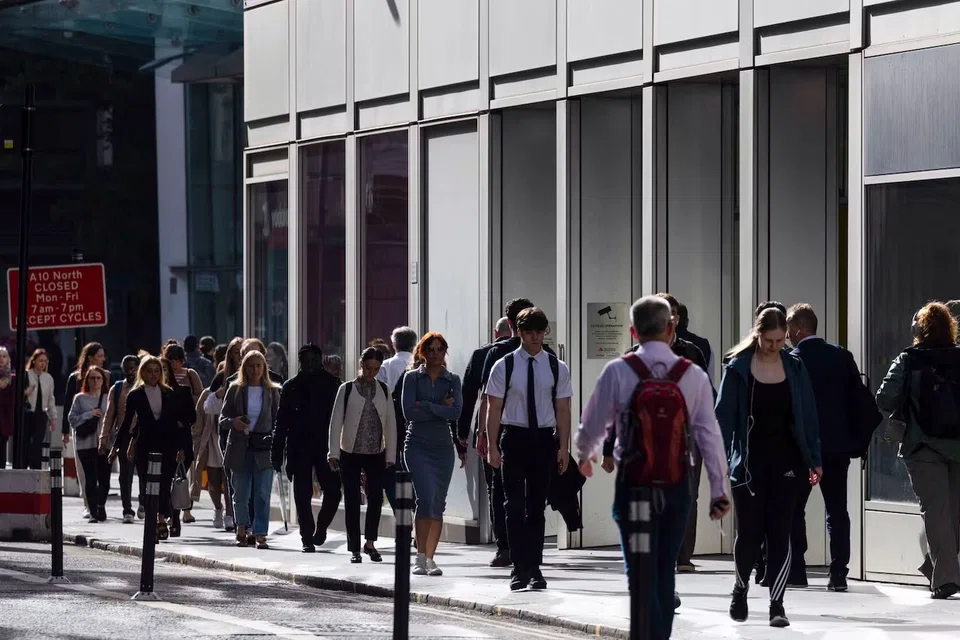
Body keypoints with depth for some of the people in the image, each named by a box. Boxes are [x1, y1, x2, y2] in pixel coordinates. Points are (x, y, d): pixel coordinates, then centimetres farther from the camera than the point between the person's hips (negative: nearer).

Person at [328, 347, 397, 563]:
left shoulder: (383, 390, 6)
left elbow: (390, 423, 8)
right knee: (352, 501, 0)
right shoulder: (347, 389, 0)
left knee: (376, 497, -6)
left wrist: (391, 456, 4)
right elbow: (336, 421, -1)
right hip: (350, 453, -1)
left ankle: (370, 542, 12)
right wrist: (334, 453, -7)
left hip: (376, 454, 1)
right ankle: (354, 549, 7)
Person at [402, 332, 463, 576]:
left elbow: (456, 412, -7)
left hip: (443, 446, 3)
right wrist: (440, 408, -8)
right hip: (417, 445, -3)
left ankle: (430, 558, 10)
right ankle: (421, 556, -13)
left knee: (438, 503, 3)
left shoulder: (452, 380, 9)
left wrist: (425, 406, -11)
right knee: (426, 498, -17)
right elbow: (409, 412, -9)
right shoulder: (412, 377, 3)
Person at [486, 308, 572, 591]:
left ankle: (535, 568, 12)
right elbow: (493, 409, 0)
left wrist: (563, 447, -2)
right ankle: (519, 569, -1)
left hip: (544, 440, 2)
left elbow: (563, 410, 5)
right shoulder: (504, 366, 1)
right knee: (514, 505, -4)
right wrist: (492, 446, -7)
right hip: (513, 437, -2)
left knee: (537, 506, 7)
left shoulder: (557, 368, 6)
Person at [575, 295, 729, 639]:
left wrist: (584, 454, 23)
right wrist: (718, 490, 5)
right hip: (678, 483, 2)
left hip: (634, 482, -2)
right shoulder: (693, 375, -3)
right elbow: (709, 434, -2)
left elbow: (592, 426, 1)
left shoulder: (617, 372, -7)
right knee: (665, 571, 17)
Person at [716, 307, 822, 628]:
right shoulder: (738, 368, -3)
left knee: (779, 532, -2)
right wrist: (721, 458, -12)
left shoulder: (795, 368, 4)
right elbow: (725, 415, -4)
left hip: (786, 461, 1)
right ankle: (741, 588, 28)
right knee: (749, 532, 2)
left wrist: (814, 460, 3)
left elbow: (808, 416, 6)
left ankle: (777, 604, 2)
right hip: (749, 462, -1)